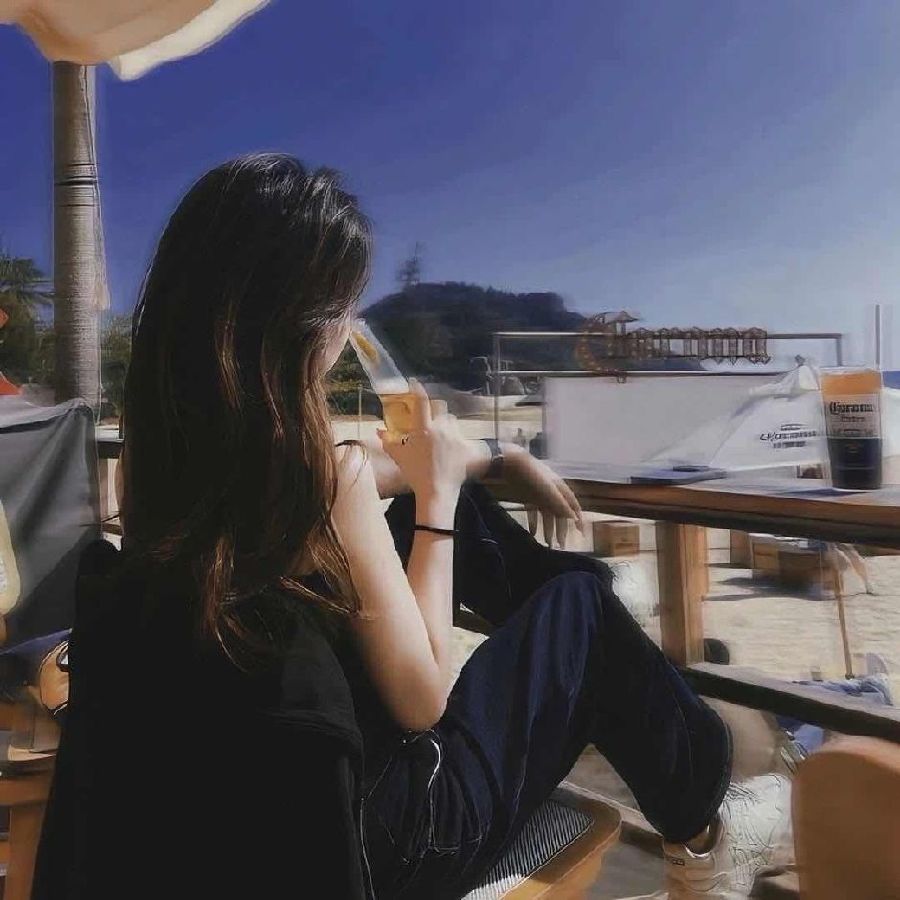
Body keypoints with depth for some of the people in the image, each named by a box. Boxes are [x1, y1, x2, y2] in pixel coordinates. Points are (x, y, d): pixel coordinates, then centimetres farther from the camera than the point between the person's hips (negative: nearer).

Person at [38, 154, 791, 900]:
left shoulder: (184, 444, -6)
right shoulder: (326, 481, -29)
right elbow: (422, 696, -18)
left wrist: (493, 459, 19)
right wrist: (437, 490, -11)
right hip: (370, 832, -7)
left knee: (464, 509, 16)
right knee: (578, 605, 10)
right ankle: (702, 835, 29)